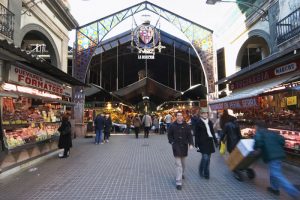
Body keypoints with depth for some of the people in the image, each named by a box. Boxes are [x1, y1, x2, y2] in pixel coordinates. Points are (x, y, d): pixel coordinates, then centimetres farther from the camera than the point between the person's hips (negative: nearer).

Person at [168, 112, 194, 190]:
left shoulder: (186, 126, -2)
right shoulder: (172, 126, -5)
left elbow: (189, 135, -3)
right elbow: (169, 135, 6)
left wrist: (191, 144, -15)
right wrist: (172, 142, -4)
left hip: (184, 146, 3)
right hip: (176, 146, -2)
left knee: (183, 162, 20)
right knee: (178, 164, -6)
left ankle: (182, 174, 48)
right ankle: (179, 182, -1)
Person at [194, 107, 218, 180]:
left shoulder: (209, 122, 10)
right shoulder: (198, 123, -7)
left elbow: (212, 132, 16)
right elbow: (196, 135, -7)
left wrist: (215, 141, 14)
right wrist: (196, 144, -10)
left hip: (209, 142, 6)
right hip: (202, 142, -6)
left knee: (208, 158, 11)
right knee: (205, 157, -11)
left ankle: (206, 173, 24)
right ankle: (201, 171, 13)